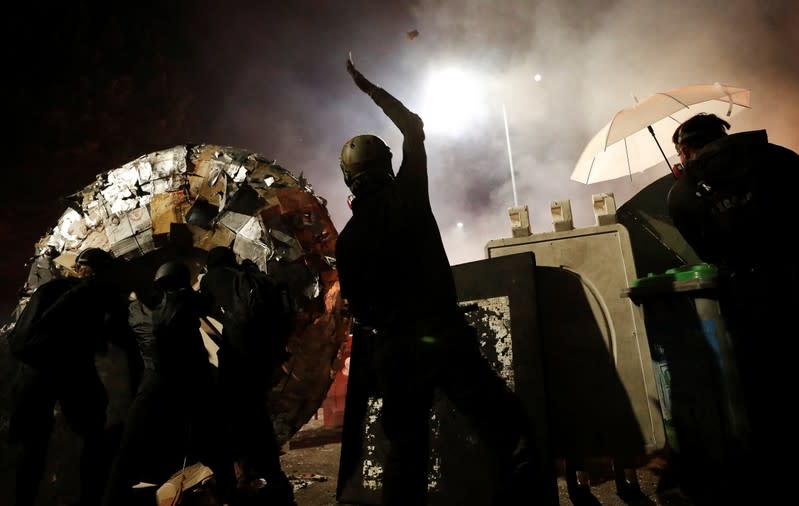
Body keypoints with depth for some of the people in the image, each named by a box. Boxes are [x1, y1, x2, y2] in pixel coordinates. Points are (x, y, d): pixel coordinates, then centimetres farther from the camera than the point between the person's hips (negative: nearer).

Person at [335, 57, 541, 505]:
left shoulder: (347, 238, 2)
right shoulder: (408, 193, -3)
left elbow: (359, 308, 7)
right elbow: (414, 127, 12)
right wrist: (371, 89, 23)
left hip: (394, 348, 3)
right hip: (447, 333, -3)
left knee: (406, 447, 15)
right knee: (506, 428, 5)